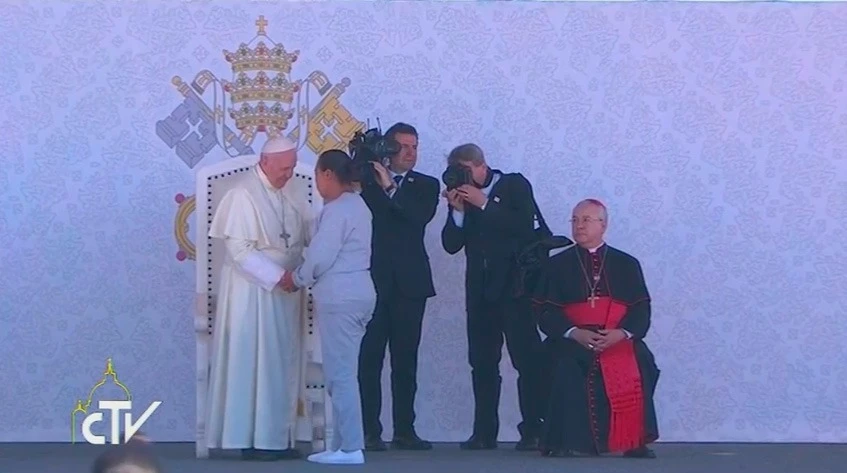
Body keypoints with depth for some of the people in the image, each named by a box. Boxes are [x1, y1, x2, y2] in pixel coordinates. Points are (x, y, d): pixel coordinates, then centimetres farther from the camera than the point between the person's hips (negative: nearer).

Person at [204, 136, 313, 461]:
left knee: (282, 365, 8)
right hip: (252, 291, -8)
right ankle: (253, 440, 2)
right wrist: (277, 276, -21)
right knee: (254, 362, -3)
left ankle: (278, 437, 13)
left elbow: (310, 233, 8)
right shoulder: (243, 194, -14)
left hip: (282, 291, 8)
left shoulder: (288, 194, 10)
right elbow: (239, 249, -18)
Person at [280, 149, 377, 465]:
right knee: (341, 373, 12)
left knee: (340, 374, -7)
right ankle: (344, 444, 14)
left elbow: (320, 256, -17)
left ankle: (350, 448, -6)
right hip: (355, 294, 10)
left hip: (340, 298, -10)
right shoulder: (357, 205, 16)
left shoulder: (337, 209, -14)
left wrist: (296, 279, 0)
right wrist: (304, 278, 12)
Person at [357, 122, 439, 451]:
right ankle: (369, 432, -6)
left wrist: (390, 187, -14)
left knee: (405, 359, 3)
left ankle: (404, 430, 4)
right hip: (373, 279, -2)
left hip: (409, 282, 2)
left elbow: (422, 216, -8)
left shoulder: (426, 186, 11)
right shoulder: (367, 181, 9)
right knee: (369, 358, -5)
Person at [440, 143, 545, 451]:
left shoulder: (515, 185, 1)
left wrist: (484, 204, -14)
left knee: (526, 357, -9)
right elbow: (451, 245, 6)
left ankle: (533, 431, -9)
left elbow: (524, 226, -14)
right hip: (481, 288, 5)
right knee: (482, 362, 3)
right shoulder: (461, 196, 12)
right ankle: (485, 432, 4)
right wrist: (458, 211, -8)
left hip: (515, 284, -5)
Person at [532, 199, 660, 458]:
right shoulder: (557, 265, 12)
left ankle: (634, 441, -19)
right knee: (565, 366, -33)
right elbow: (547, 311, 2)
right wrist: (575, 333, -15)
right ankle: (570, 441, -26)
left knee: (638, 364, -29)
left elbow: (641, 309, 6)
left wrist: (621, 333, -15)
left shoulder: (627, 264, 14)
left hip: (619, 339, 1)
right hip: (572, 339, -1)